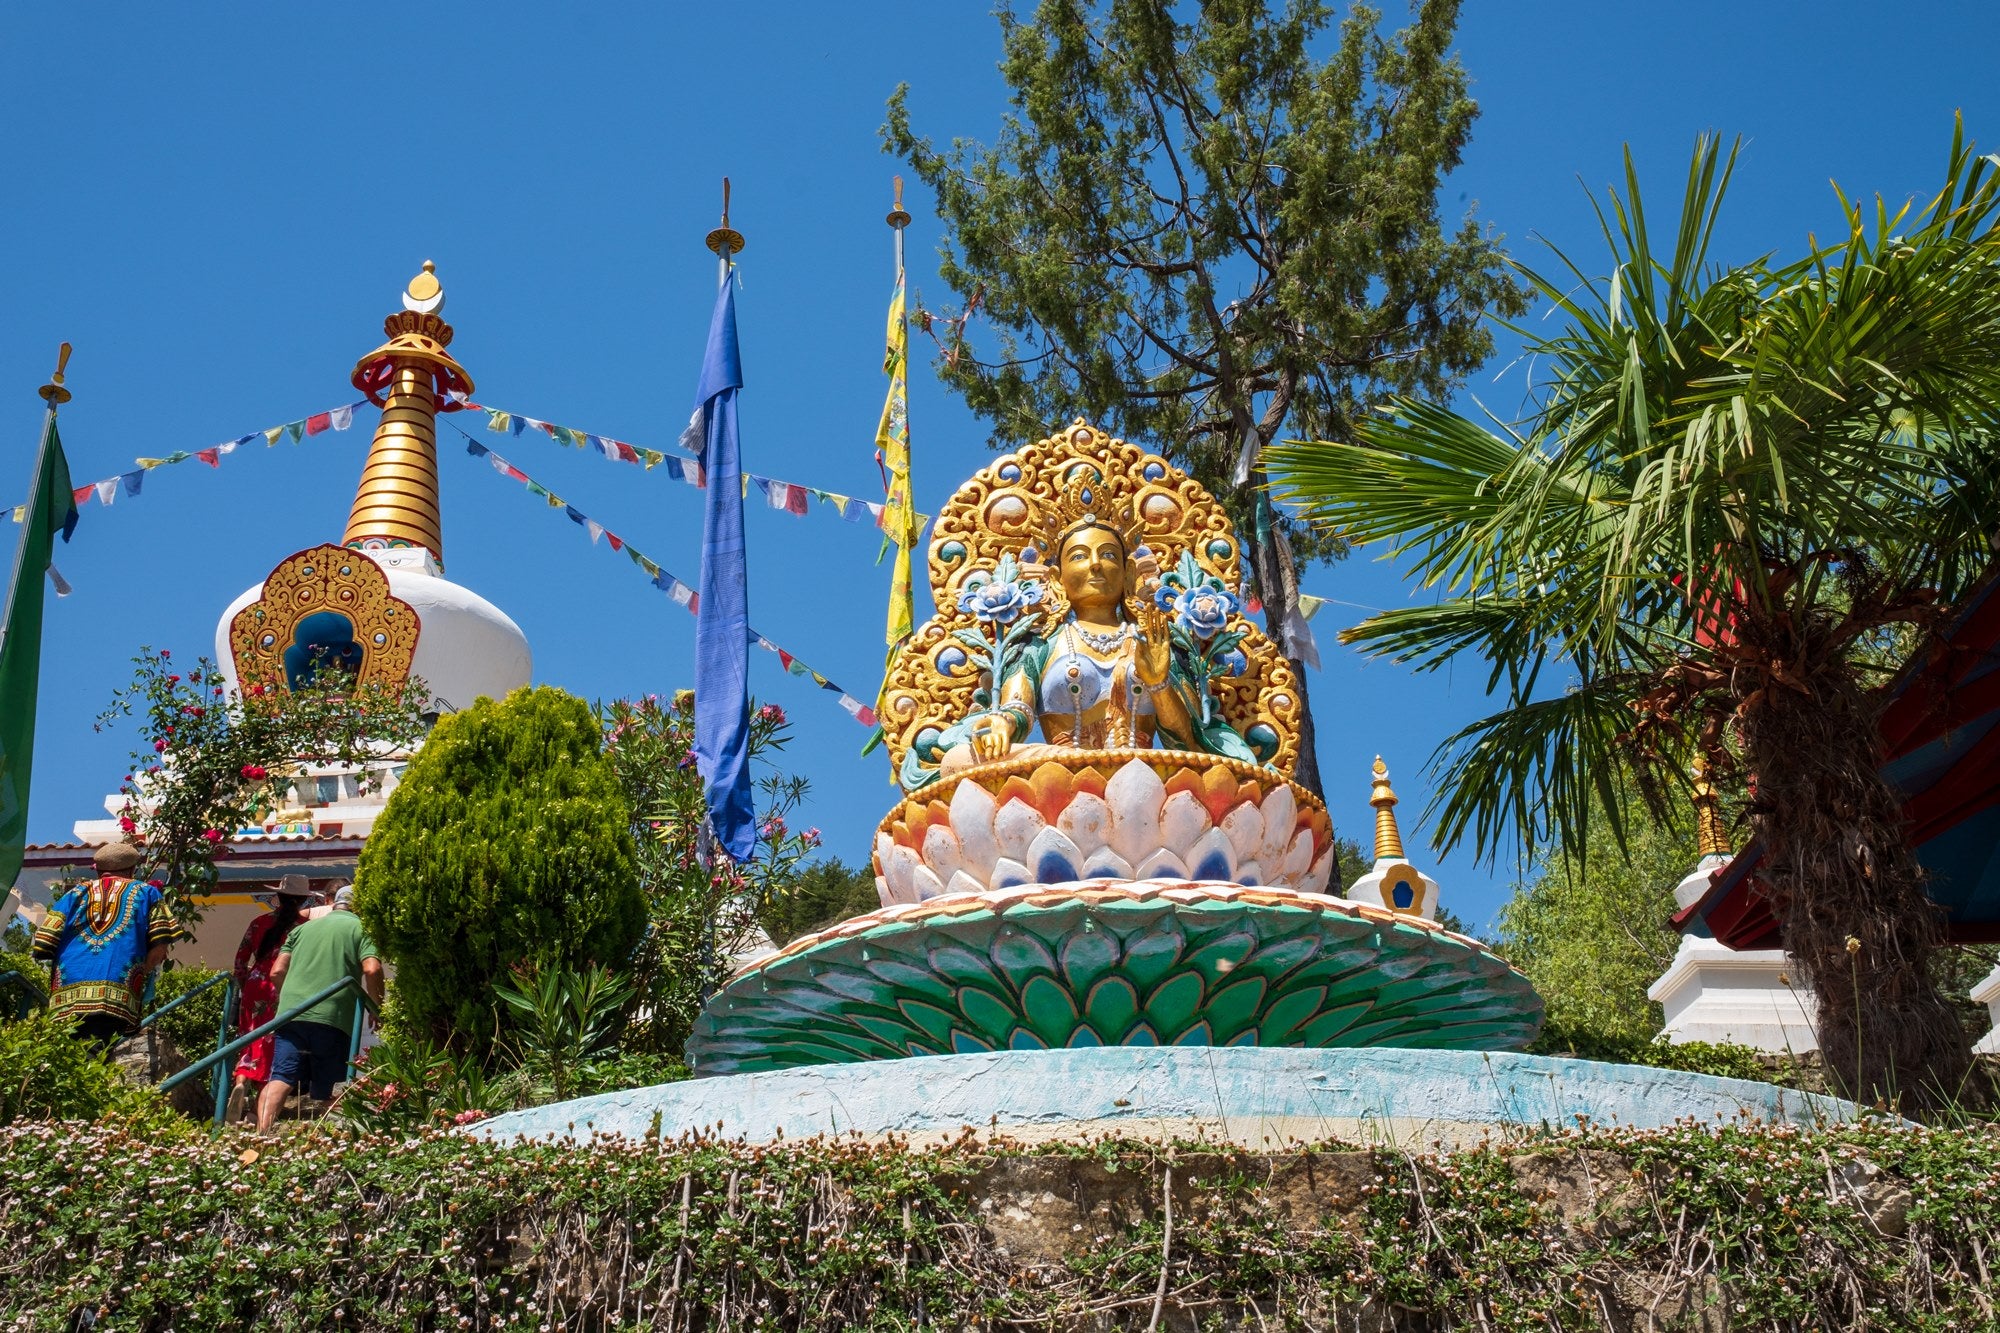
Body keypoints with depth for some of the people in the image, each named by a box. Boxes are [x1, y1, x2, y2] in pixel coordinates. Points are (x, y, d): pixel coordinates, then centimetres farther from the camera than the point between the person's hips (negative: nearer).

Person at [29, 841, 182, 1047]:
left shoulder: (76, 893, 21)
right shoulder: (147, 892, 17)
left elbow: (42, 945, 12)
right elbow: (158, 949, 3)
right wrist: (140, 975, 17)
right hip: (117, 1000, -2)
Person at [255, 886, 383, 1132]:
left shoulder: (302, 928, 24)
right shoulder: (361, 928, 10)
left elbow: (277, 971, 18)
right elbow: (372, 970, -5)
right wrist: (376, 1006, 9)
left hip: (290, 1012, 3)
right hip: (333, 1017, -3)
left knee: (280, 1080, -7)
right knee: (322, 1091, 7)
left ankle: (262, 1134, -24)